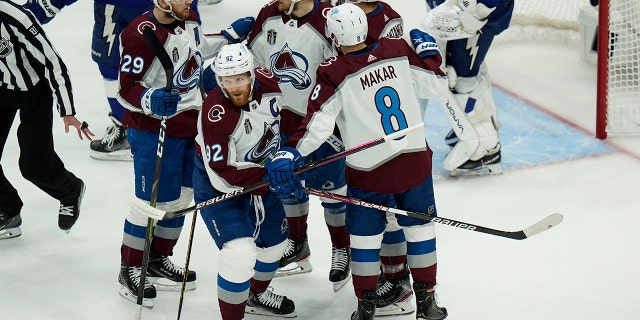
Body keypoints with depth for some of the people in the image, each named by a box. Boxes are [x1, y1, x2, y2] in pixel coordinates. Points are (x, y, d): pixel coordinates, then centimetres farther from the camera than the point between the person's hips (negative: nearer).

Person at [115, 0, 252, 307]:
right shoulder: (141, 34, -24)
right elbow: (126, 86, -20)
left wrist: (229, 36, 19)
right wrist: (150, 100, -39)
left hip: (190, 125, 9)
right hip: (155, 130, -9)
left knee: (180, 197, 18)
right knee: (152, 201, -2)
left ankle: (159, 260, 36)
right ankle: (130, 270, 17)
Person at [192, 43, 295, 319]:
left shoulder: (268, 84, -16)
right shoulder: (216, 114, -34)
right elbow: (222, 174, -30)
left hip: (258, 173, 7)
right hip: (216, 184, -7)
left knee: (274, 240, 22)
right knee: (240, 253, -22)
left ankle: (256, 296, 50)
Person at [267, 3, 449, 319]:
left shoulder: (332, 73, -15)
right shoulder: (398, 50, -6)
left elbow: (318, 123, -21)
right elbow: (437, 86, 1)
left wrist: (290, 153, -19)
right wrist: (429, 52, 15)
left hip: (368, 172, -3)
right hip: (415, 160, 3)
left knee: (365, 236, 13)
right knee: (420, 227, 18)